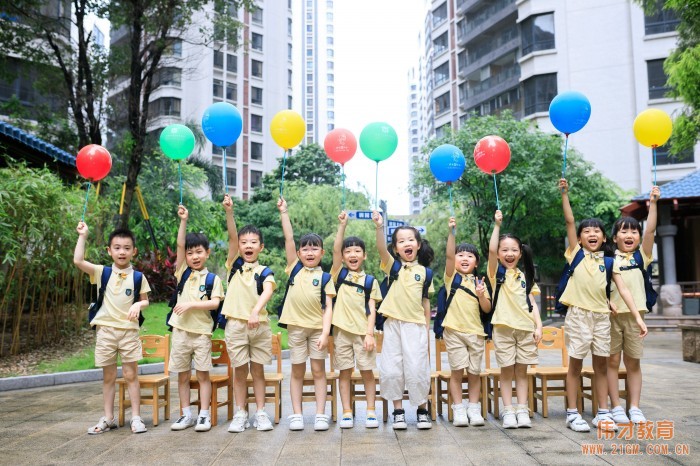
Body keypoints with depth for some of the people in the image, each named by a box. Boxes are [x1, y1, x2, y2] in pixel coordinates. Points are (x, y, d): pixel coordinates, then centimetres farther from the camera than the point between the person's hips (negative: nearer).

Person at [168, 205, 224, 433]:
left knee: (203, 374, 2)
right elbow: (180, 245, -4)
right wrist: (183, 221, -11)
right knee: (183, 375, 9)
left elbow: (215, 303, -10)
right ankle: (186, 414, 19)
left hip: (202, 331, -3)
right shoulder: (183, 273, 6)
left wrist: (191, 304, -18)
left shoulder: (213, 279, 1)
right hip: (180, 330, 3)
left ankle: (204, 414, 9)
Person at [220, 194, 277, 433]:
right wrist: (229, 212, -23)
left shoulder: (264, 271, 3)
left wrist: (256, 311, -34)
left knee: (258, 370, 7)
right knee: (240, 370, 6)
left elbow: (268, 291, -16)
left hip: (260, 324, 0)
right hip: (235, 324, 0)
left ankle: (261, 413, 15)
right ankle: (240, 414, 16)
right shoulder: (234, 265, 5)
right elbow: (232, 237, -9)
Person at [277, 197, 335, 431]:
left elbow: (328, 307, -4)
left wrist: (326, 332, -14)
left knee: (318, 370, 4)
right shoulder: (294, 268, 6)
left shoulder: (325, 277, 1)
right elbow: (289, 238, -1)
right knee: (297, 370, 7)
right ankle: (296, 415, 13)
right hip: (296, 326, 1)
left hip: (318, 327, -1)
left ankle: (321, 414, 9)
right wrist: (283, 211, -4)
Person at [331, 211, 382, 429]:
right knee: (345, 372, 5)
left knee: (367, 371, 3)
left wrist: (370, 333, -7)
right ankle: (346, 413, 13)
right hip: (342, 330, 0)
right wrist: (342, 225, -17)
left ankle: (371, 412, 13)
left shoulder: (369, 280, 5)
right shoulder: (339, 274, 5)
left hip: (363, 331, 0)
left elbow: (372, 310, 2)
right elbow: (335, 249, -10)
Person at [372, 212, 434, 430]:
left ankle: (422, 409, 18)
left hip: (416, 326, 0)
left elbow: (426, 302, 10)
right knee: (390, 370, 2)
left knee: (417, 369, -1)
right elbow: (381, 249, -15)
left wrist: (427, 329, 9)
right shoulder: (392, 266, 4)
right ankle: (398, 410, 17)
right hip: (393, 324, 1)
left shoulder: (424, 272, 6)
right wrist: (379, 227, -31)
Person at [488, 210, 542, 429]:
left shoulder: (524, 276, 12)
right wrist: (497, 224, -16)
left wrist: (538, 326, 1)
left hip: (526, 328, 3)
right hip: (503, 327, -3)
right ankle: (508, 411, 7)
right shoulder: (497, 272, 2)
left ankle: (522, 411, 11)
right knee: (506, 370, 2)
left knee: (522, 370, 7)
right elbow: (491, 249, -15)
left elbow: (532, 303, 10)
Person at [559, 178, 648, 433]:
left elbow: (623, 289, 2)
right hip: (578, 314, -3)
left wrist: (637, 317, -6)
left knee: (601, 364, 9)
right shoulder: (576, 253, 1)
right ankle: (572, 413, 9)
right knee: (576, 364, 3)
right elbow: (569, 221, -7)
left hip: (602, 316, 3)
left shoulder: (609, 261, 6)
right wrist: (564, 194, -14)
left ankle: (603, 413, 19)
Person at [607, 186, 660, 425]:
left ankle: (635, 408, 14)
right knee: (612, 361, 3)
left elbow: (650, 230, -4)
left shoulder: (641, 256, 7)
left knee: (633, 363, 7)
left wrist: (653, 203, -9)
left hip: (634, 314, 1)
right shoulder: (609, 259, 5)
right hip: (611, 314, -1)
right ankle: (616, 408, 10)